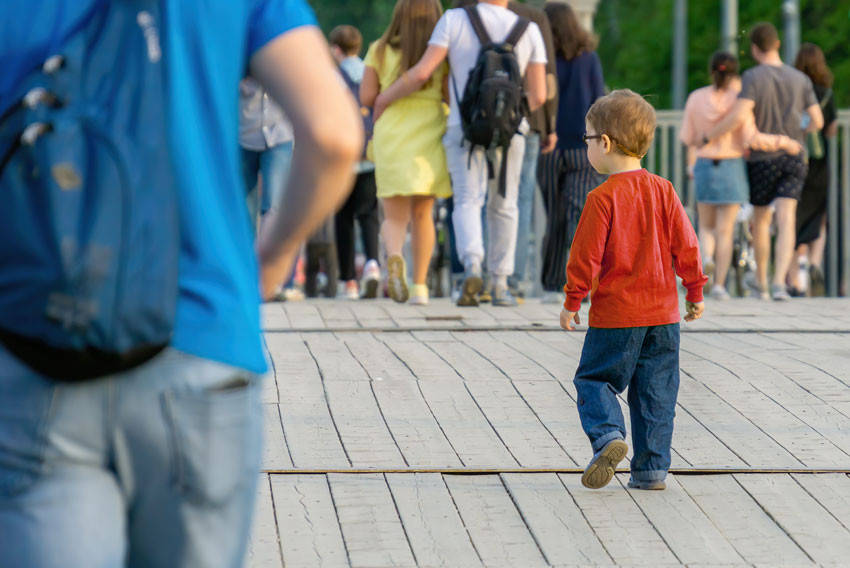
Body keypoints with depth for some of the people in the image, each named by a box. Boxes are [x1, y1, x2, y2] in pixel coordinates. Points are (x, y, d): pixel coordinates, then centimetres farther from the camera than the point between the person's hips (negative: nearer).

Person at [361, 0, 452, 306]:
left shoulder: (380, 50, 2)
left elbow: (366, 97, -1)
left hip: (390, 134, 0)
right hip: (429, 134, 0)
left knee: (394, 216, 5)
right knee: (423, 214, 13)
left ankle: (394, 256, -27)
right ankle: (420, 286, 9)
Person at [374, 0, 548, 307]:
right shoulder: (529, 29, 2)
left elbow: (422, 72, -10)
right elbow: (538, 96, 0)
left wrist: (385, 98, 6)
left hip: (464, 128, -1)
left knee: (467, 203, -2)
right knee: (503, 206, 15)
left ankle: (472, 267, -29)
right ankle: (500, 284, 15)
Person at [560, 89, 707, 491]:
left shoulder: (603, 198, -12)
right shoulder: (663, 191, 2)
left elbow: (586, 255, -10)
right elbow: (686, 246, 4)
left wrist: (572, 303, 0)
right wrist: (695, 294, 14)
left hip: (614, 315, -4)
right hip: (663, 314, 5)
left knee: (594, 379, 8)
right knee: (655, 393, 9)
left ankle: (608, 435, -16)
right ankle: (651, 469, 9)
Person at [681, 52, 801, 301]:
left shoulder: (696, 98, -3)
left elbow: (688, 138, 2)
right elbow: (752, 139, -17)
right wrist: (784, 142, -8)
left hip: (704, 167, 2)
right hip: (732, 168, -2)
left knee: (706, 226, 17)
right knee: (726, 230, 5)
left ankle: (707, 256, -14)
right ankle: (719, 284, -1)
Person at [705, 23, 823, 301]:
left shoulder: (753, 77, -13)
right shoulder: (800, 79, 1)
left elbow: (739, 115, -26)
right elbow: (818, 121, 3)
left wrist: (707, 136, -14)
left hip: (762, 160, -2)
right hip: (793, 159, 2)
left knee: (761, 220, 15)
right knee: (786, 221, -6)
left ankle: (761, 282, 29)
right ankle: (779, 283, -22)